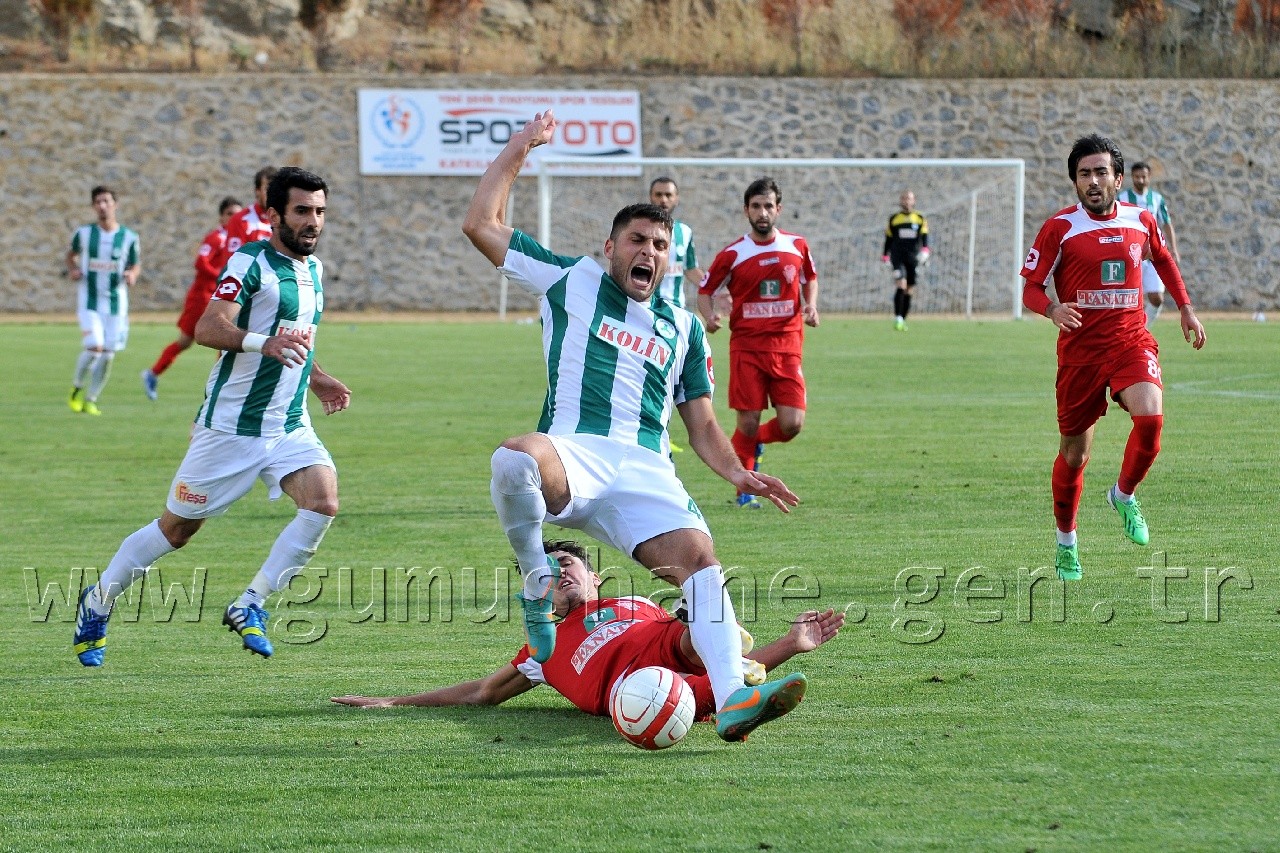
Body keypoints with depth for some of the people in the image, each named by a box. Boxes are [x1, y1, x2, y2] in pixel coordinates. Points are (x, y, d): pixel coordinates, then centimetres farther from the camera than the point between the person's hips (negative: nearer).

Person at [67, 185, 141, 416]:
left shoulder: (129, 237, -2)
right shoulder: (84, 233, -2)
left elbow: (136, 265, 9)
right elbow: (71, 254, 16)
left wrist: (132, 274, -14)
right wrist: (72, 271, -5)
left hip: (116, 303, 2)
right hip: (89, 302, -2)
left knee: (108, 355, 1)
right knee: (94, 347, -18)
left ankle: (90, 400, 18)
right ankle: (77, 387, 8)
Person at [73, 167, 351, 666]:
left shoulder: (313, 270, 12)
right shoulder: (251, 263, -14)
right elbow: (207, 329, -28)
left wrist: (317, 380, 19)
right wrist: (264, 343, -42)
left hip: (289, 426, 6)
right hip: (230, 426, -6)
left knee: (323, 501, -19)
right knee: (176, 529, 5)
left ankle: (249, 606, -9)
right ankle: (97, 603, 27)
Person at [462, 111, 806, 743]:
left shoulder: (683, 328, 27)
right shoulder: (572, 282, 18)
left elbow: (702, 428, 26)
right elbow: (480, 224, 16)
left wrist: (735, 472, 5)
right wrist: (520, 147, 19)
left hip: (646, 472, 3)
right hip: (572, 455, -3)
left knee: (699, 556, -26)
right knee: (513, 459, -40)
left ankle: (731, 698, -42)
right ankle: (536, 581, -11)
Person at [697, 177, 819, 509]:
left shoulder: (797, 246, 4)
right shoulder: (733, 254, -3)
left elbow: (810, 279, 22)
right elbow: (705, 291, 5)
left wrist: (811, 306, 3)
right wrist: (710, 316, -15)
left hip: (787, 347, 2)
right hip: (746, 347, -2)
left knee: (792, 424, -8)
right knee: (748, 423, -5)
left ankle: (756, 441, 27)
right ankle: (745, 491, 15)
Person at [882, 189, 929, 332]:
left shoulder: (920, 219, 10)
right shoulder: (894, 219, 10)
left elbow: (924, 236, 2)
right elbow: (888, 239, 14)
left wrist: (925, 250, -15)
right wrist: (885, 256, 10)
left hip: (913, 257, 2)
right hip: (898, 255, -2)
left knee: (909, 290, 4)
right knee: (901, 284, -19)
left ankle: (903, 320, 13)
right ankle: (897, 318, -20)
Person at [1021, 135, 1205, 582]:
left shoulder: (1141, 221, 4)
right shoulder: (1060, 227, -6)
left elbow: (1163, 259, 25)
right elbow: (1030, 288, -4)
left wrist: (1186, 309, 23)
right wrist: (1053, 309, -25)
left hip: (1131, 340, 1)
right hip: (1080, 348, -1)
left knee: (1150, 416, -26)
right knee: (1074, 452, 5)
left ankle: (1124, 495, 3)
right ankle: (1065, 540, 27)